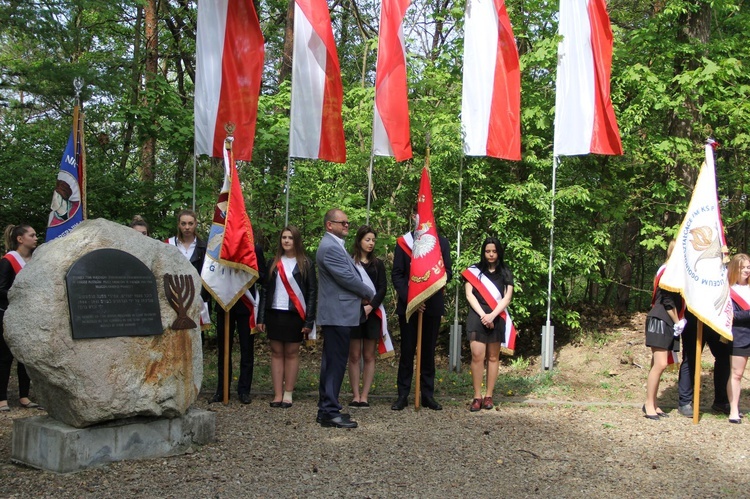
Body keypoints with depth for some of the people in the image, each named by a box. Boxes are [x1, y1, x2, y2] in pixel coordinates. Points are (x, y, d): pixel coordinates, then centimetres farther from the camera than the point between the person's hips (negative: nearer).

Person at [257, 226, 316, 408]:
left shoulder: (306, 264, 0)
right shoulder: (274, 263, 10)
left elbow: (312, 292, -3)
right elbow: (265, 290, 9)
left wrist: (309, 320, -10)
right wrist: (261, 318, 2)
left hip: (295, 315, -3)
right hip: (274, 313, 3)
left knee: (292, 353, 3)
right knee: (276, 353, 4)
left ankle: (288, 394, 9)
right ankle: (278, 394, 7)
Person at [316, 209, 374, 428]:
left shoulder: (335, 245, 19)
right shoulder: (330, 247, -16)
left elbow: (349, 275, 22)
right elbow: (347, 277, -18)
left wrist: (362, 294, 6)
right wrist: (369, 294, -3)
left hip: (336, 313, 11)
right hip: (338, 314, -11)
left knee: (332, 362, 14)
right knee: (336, 363, -7)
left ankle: (325, 409, 20)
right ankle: (331, 412, -3)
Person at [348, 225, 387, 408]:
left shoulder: (378, 264, 11)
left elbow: (382, 288, 3)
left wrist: (370, 306, -11)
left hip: (372, 313, 2)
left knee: (369, 356, 2)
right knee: (354, 356, -1)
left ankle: (364, 396, 5)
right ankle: (355, 396, 3)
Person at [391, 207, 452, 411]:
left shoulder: (441, 241, 8)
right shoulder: (403, 241, 4)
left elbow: (447, 272, 4)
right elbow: (396, 275, 0)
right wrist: (409, 298, -13)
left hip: (433, 305, 1)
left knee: (428, 351, 7)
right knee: (407, 351, 2)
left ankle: (428, 394, 13)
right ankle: (403, 395, 8)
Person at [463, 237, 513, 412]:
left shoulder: (506, 274, 9)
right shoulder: (474, 271, 6)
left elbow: (507, 298, 1)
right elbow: (469, 295, -1)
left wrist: (492, 316, -13)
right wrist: (482, 315, -12)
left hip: (497, 319, 1)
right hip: (477, 317, -1)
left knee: (493, 357, 4)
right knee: (477, 356, -10)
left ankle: (488, 396, 9)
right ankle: (477, 397, -7)